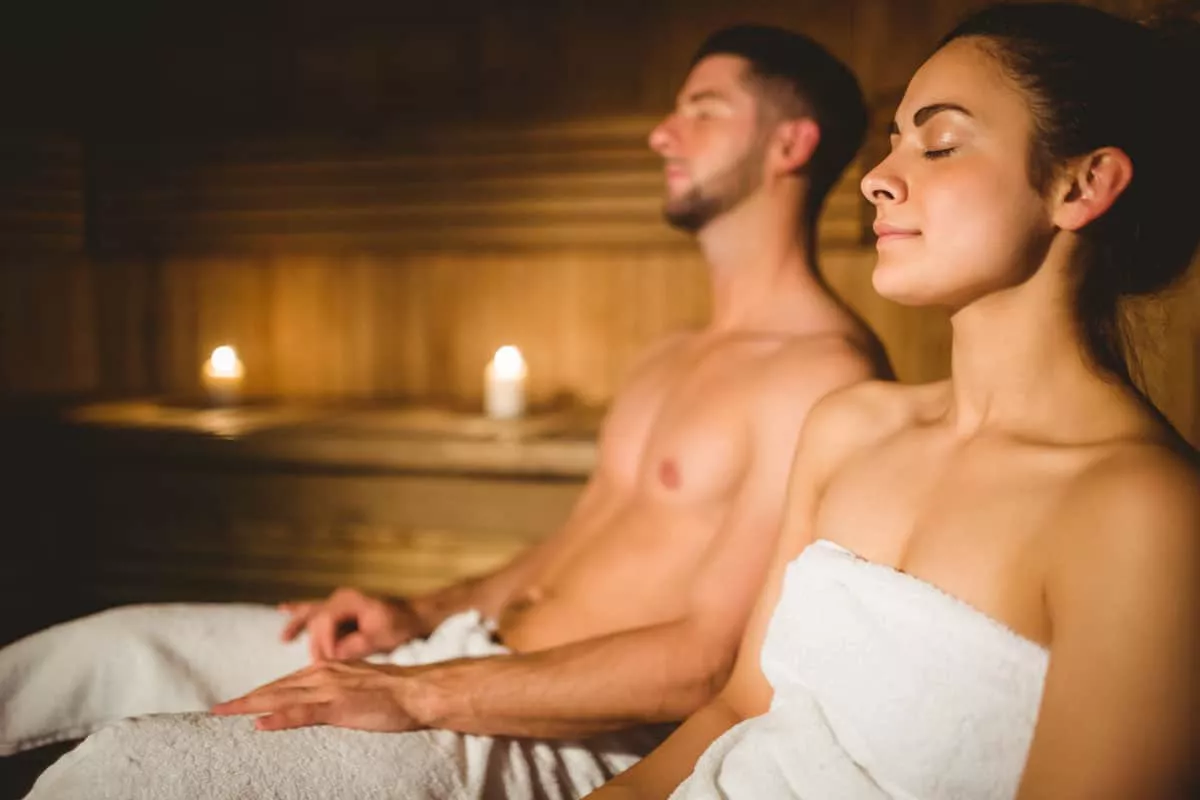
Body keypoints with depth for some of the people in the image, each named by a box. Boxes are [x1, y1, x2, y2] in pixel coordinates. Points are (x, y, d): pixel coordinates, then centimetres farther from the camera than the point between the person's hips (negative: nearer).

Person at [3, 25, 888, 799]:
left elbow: (707, 664, -21)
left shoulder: (824, 375, -14)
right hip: (471, 649, 9)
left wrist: (417, 694, -21)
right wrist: (423, 616, 6)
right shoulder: (676, 357, 18)